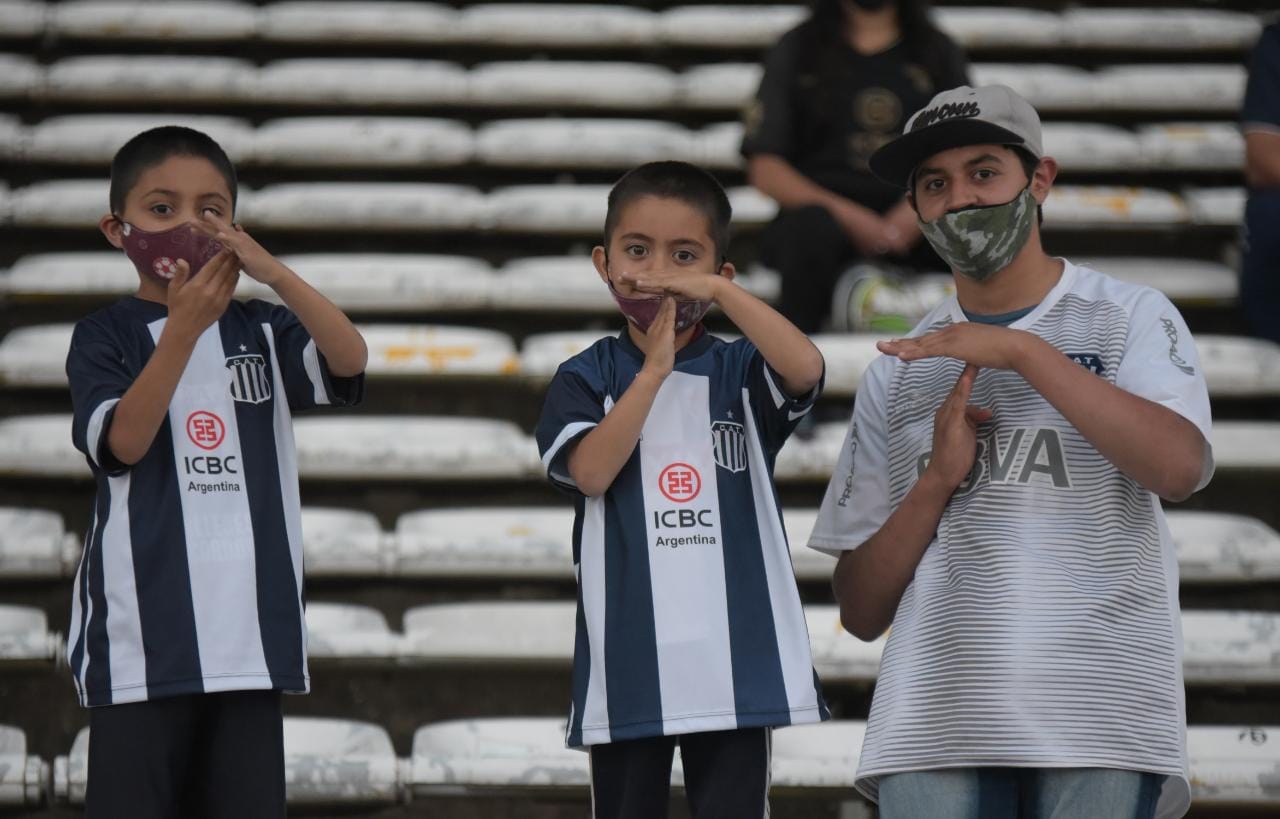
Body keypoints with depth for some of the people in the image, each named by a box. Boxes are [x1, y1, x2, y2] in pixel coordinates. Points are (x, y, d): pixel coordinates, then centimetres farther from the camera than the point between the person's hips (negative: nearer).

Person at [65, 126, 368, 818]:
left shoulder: (260, 331, 11)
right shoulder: (107, 334, 3)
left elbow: (350, 361, -7)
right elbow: (123, 441, -12)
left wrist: (271, 272, -21)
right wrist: (185, 328, -22)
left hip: (251, 631, 3)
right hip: (143, 631, -3)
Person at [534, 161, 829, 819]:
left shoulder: (738, 371, 5)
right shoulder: (586, 379, 5)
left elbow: (806, 369, -17)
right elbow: (591, 469, -12)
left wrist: (720, 291, -17)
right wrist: (654, 369, -13)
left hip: (734, 661, 0)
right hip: (628, 661, 0)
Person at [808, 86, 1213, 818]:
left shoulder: (1129, 317, 9)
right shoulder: (899, 373, 18)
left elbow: (1180, 467, -12)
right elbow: (862, 611, 15)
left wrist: (1022, 352, -11)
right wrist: (937, 478, -2)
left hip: (1103, 723, -3)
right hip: (934, 726, 3)